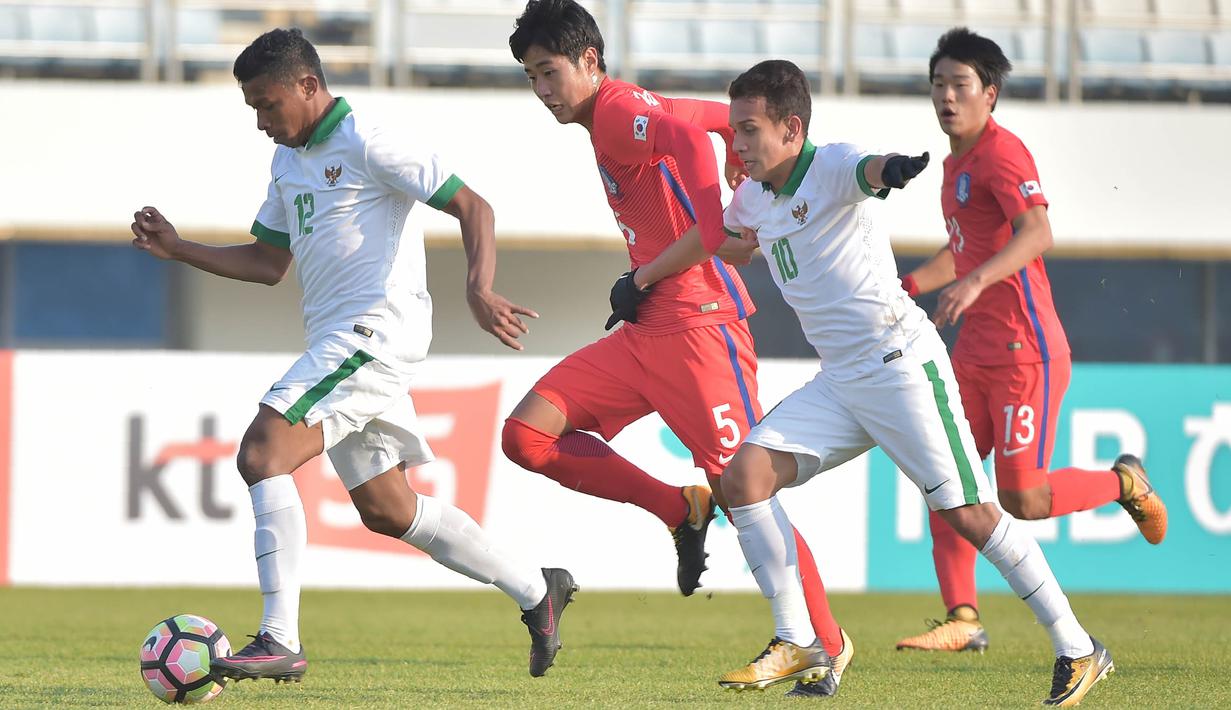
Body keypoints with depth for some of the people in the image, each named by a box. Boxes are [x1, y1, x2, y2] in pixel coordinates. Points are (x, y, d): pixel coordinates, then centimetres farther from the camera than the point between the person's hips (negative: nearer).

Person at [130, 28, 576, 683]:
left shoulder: (365, 144, -10)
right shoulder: (288, 161, 17)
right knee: (385, 509, 14)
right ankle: (536, 591, 27)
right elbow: (267, 262, 25)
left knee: (261, 453, -21)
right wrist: (177, 249, 14)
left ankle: (280, 642, -23)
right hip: (334, 339, 10)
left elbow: (472, 206, -13)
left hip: (376, 328, -10)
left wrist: (479, 290, -28)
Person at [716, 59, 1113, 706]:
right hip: (838, 382, 8)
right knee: (743, 477, -7)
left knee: (967, 513, -10)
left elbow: (867, 169, -39)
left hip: (904, 367, -8)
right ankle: (797, 646, -1)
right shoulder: (753, 199, 10)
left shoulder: (829, 167, -14)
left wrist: (892, 169, -63)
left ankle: (1077, 650, 0)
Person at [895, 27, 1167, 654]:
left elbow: (1036, 233, -30)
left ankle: (1124, 482, 18)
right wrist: (904, 288, 21)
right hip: (975, 352, 9)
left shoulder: (1001, 153, -13)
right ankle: (962, 620, 0)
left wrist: (975, 282, -43)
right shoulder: (956, 162, 16)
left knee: (1021, 499, -8)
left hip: (1026, 350, -9)